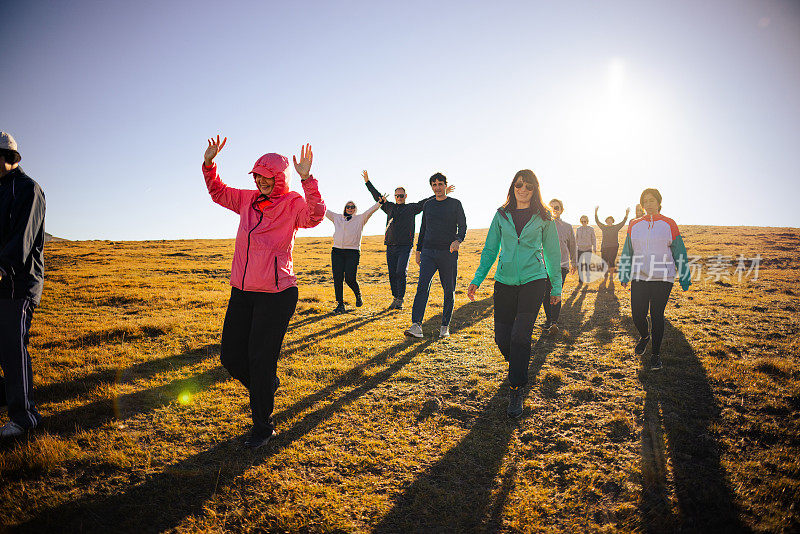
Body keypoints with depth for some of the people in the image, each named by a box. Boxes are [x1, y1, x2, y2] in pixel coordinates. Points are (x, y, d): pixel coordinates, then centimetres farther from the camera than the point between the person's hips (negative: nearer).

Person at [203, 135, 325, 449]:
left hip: (276, 295, -6)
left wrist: (307, 179, -37)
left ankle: (263, 426, 18)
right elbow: (218, 192, 26)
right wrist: (209, 163, 13)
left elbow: (316, 214, -27)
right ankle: (266, 386, 41)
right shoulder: (248, 200, 11)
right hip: (242, 292, 7)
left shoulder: (293, 204, -7)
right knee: (231, 357, 12)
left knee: (260, 361, -1)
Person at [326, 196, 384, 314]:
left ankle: (358, 295, 22)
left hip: (352, 252, -3)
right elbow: (324, 210, 22)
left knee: (350, 278, -9)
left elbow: (371, 210, -2)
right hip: (337, 251, 3)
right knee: (337, 278, -3)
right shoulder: (337, 218, 18)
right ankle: (340, 304, 5)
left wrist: (380, 202, -16)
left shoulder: (360, 219, 10)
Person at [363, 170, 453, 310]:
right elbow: (377, 196, 25)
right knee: (392, 274, 5)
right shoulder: (390, 207, 18)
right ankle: (395, 298, 15)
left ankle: (400, 300, -5)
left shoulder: (412, 207, 9)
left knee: (401, 273, -13)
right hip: (390, 246, 4)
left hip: (405, 246, -4)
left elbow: (427, 201, 6)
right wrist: (368, 182, 28)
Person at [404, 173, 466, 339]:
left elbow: (463, 226, 0)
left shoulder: (455, 204, 5)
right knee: (422, 286, -14)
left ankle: (445, 326, 16)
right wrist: (418, 250, 16)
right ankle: (416, 325, -20)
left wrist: (457, 240, -21)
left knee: (449, 291, 4)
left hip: (448, 253, -2)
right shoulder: (428, 205, 15)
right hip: (428, 252, 2)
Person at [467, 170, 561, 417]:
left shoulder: (544, 218, 4)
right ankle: (519, 367, 35)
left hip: (533, 280, -2)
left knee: (520, 335, -13)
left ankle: (517, 390, -1)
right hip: (505, 281, 3)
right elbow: (490, 249, 11)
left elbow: (552, 253, 10)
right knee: (502, 337, 3)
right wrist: (477, 279, 4)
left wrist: (556, 286, 10)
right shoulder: (502, 215, 8)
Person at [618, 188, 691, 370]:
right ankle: (644, 336, 33)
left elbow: (679, 252, 5)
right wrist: (624, 276, 12)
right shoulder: (634, 225, 9)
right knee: (637, 315, 0)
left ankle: (656, 354, 15)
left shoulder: (669, 224, 3)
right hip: (639, 277, 2)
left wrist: (684, 278, 4)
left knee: (657, 316, 0)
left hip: (662, 278, -2)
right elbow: (627, 252, 15)